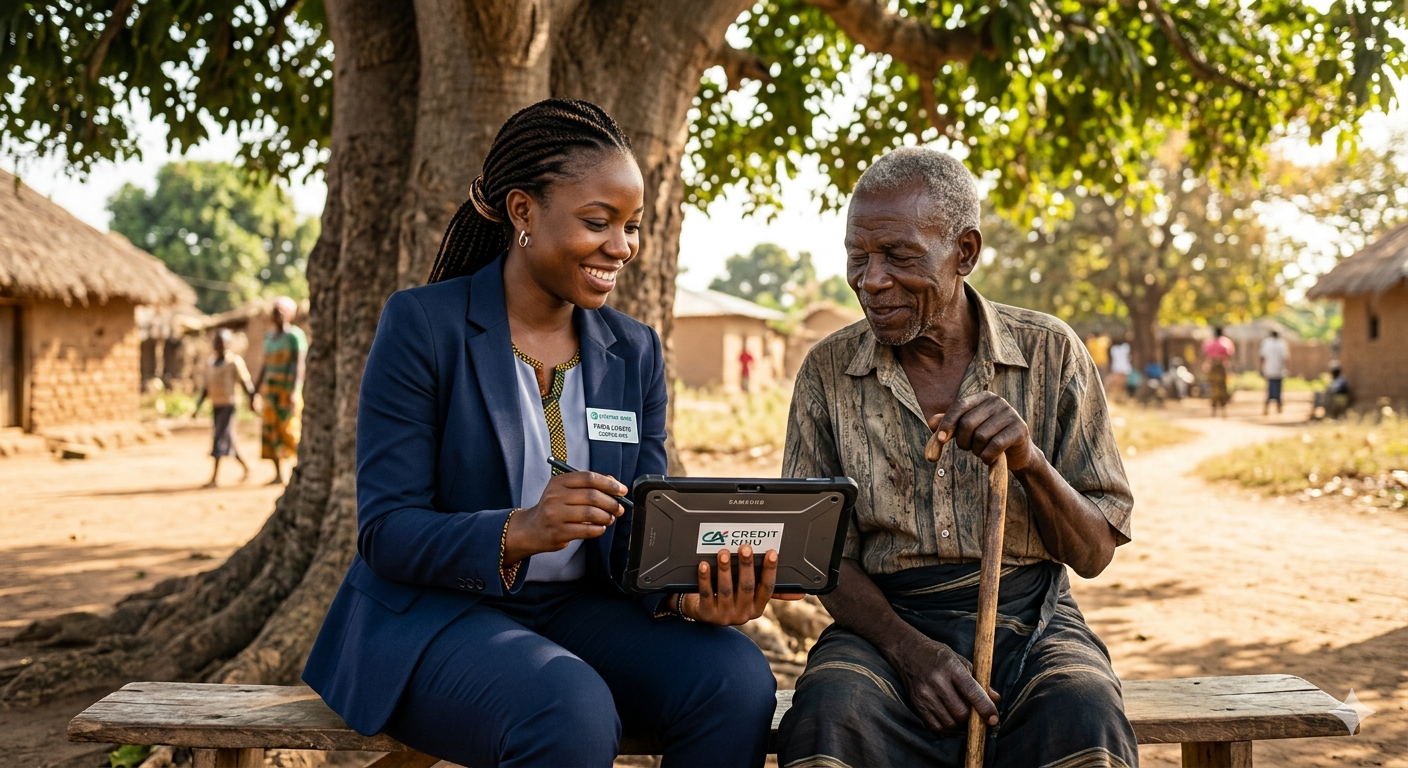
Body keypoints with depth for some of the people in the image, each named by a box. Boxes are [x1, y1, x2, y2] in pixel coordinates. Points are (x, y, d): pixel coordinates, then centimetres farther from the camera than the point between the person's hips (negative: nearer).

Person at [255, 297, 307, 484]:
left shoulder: (295, 335, -8)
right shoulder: (269, 336, 15)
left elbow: (300, 364, -14)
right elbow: (265, 365, 19)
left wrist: (295, 392, -22)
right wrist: (258, 390, 16)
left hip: (288, 389, -7)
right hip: (270, 389, 7)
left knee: (290, 430, -8)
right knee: (271, 431, 5)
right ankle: (278, 474, 10)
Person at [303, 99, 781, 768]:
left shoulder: (635, 353, 8)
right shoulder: (421, 325, -7)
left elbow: (640, 536, 2)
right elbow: (385, 530, -13)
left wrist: (688, 591, -22)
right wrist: (519, 532, -32)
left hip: (578, 610, 5)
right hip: (433, 613, -5)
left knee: (737, 679, -23)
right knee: (573, 713, -35)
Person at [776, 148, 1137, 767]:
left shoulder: (1051, 354, 1)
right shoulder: (827, 372, 2)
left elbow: (1093, 553, 2)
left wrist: (1029, 460, -19)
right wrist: (908, 649, -17)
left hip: (1029, 623, 0)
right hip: (884, 623, 0)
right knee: (826, 716, -33)